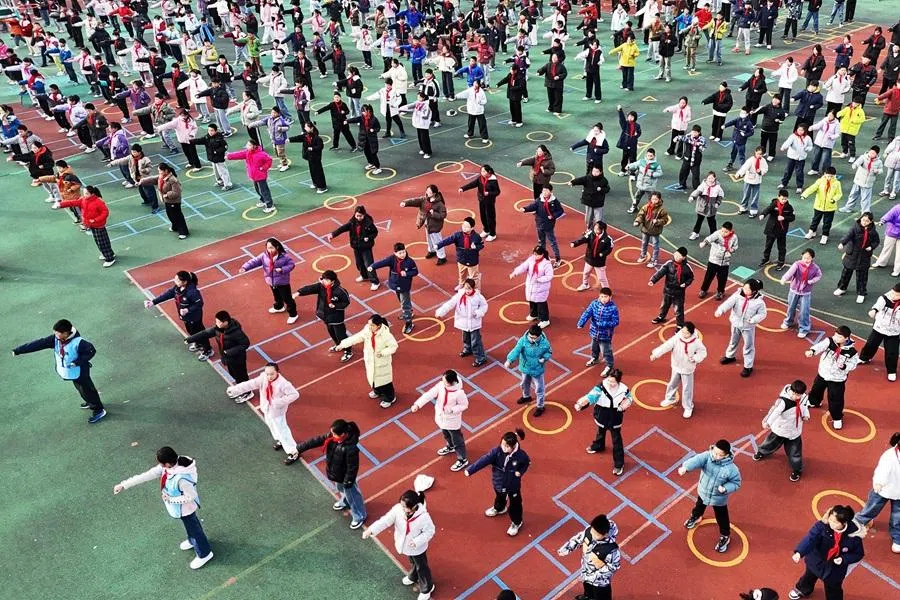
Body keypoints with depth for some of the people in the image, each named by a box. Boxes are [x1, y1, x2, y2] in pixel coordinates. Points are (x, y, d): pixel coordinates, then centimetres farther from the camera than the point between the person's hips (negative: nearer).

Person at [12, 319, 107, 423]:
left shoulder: (78, 342, -33)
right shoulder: (55, 339, -14)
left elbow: (91, 351, -24)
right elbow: (39, 343, -16)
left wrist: (78, 362, -30)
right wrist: (18, 350, -17)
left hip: (79, 373, -7)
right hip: (71, 372, 7)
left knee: (87, 390, 8)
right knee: (80, 389, 27)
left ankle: (98, 411, 24)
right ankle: (89, 402, 52)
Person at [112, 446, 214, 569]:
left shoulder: (182, 478, -44)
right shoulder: (168, 466, -19)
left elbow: (191, 496, -31)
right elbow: (148, 475, -13)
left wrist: (170, 499, -23)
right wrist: (124, 485, -11)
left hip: (184, 508, -7)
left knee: (193, 528, 16)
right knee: (190, 524, 33)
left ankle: (204, 554, 40)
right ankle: (193, 541, 61)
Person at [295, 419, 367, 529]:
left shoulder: (351, 449, -41)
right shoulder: (331, 437, -19)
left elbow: (353, 468, -31)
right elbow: (316, 441, -13)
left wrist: (348, 482, -19)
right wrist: (299, 448, -10)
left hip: (345, 478, -7)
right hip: (336, 475, 7)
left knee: (352, 496, 17)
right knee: (341, 490, 35)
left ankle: (359, 517, 40)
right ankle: (344, 502, 66)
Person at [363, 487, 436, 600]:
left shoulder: (423, 516, -37)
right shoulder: (397, 509, -27)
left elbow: (430, 531, -23)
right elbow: (385, 521, -29)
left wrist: (417, 541, -31)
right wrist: (371, 530, -41)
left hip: (417, 548, -5)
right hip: (405, 545, 5)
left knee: (421, 567, 20)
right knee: (413, 563, 35)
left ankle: (427, 588, 47)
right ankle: (413, 577, 66)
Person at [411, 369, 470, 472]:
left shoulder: (459, 392, -33)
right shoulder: (440, 385, -20)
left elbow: (464, 405, -18)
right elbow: (429, 394, -22)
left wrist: (452, 409, -32)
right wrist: (417, 404, -32)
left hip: (452, 421, -6)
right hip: (441, 417, 6)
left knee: (457, 440, 12)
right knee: (446, 435, 33)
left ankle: (463, 460, 32)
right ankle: (450, 447, 63)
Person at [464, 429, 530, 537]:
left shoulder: (521, 455, -29)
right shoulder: (497, 451, -27)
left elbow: (527, 463, -5)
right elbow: (484, 460, -35)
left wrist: (520, 472, -20)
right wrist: (470, 470, -42)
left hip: (513, 485, -3)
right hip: (499, 483, 3)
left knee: (515, 504, 16)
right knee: (499, 498, 32)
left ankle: (516, 523, 42)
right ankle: (499, 508, 66)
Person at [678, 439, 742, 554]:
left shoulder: (731, 469, -32)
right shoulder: (707, 456, -29)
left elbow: (736, 483, -17)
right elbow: (697, 460, -48)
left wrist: (725, 488, -35)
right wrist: (685, 467, -68)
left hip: (719, 498, -3)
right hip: (703, 492, 3)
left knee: (722, 518, 18)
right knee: (699, 506, 33)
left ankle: (725, 537, 46)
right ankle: (695, 517, 66)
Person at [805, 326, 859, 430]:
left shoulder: (851, 351, -19)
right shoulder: (829, 341, -17)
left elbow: (853, 364, -7)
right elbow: (820, 346, -35)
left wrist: (844, 366, -28)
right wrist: (812, 351, -56)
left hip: (837, 379, -3)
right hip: (823, 374, 3)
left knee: (836, 399, 1)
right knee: (816, 389, 26)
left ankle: (837, 418, 23)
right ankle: (814, 402, 57)